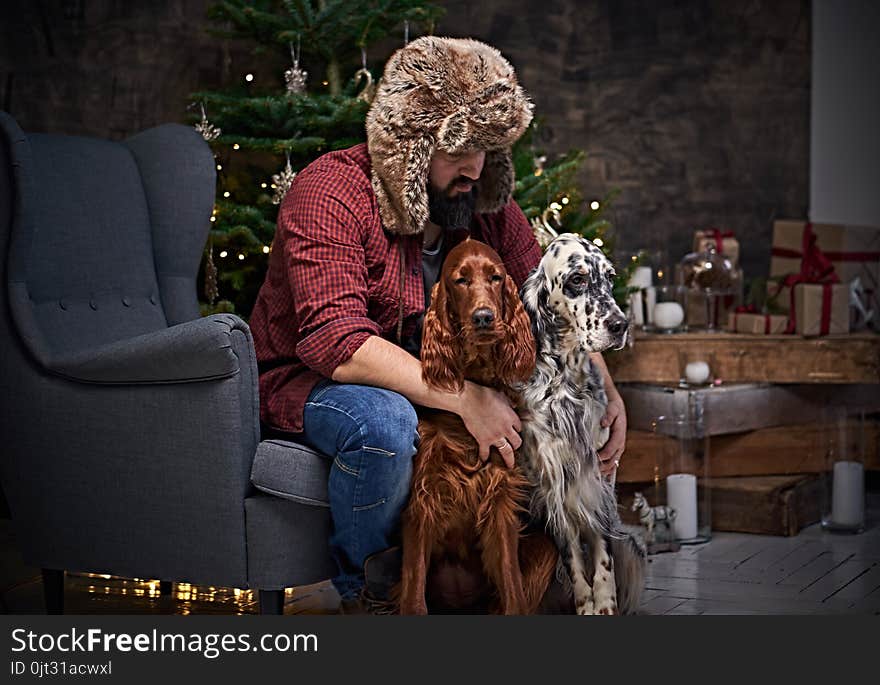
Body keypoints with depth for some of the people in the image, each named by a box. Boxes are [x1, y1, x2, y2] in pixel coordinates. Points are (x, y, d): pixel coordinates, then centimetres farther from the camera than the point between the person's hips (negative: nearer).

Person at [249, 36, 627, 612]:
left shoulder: (483, 201, -2)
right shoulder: (330, 192, -23)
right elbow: (336, 343, -33)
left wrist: (606, 391, -19)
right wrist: (463, 398, -37)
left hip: (439, 371, 6)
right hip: (310, 378, -6)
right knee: (385, 424, -39)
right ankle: (362, 592, -11)